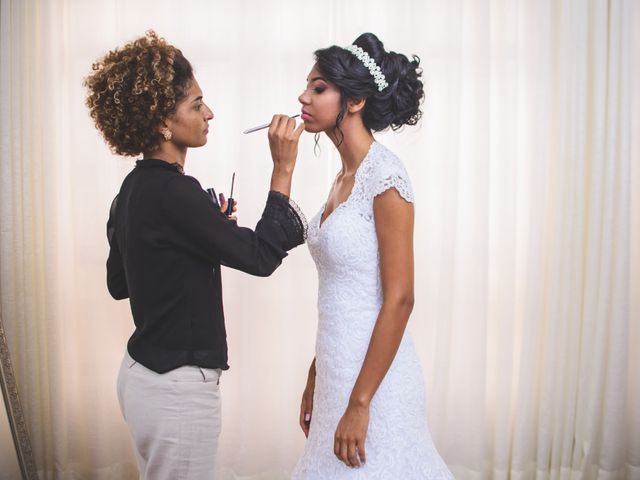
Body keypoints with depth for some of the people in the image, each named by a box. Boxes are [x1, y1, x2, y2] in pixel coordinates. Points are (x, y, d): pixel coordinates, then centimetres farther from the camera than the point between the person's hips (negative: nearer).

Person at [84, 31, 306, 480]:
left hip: (143, 374, 9)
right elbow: (260, 256, -19)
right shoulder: (172, 192, -22)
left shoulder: (134, 190, 6)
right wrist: (283, 169, -15)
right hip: (178, 389, -9)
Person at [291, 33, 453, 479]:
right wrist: (314, 381, 17)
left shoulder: (385, 173, -15)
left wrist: (360, 403, -19)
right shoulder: (345, 177, 9)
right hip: (337, 368, 8)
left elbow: (399, 299, -19)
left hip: (374, 372, -8)